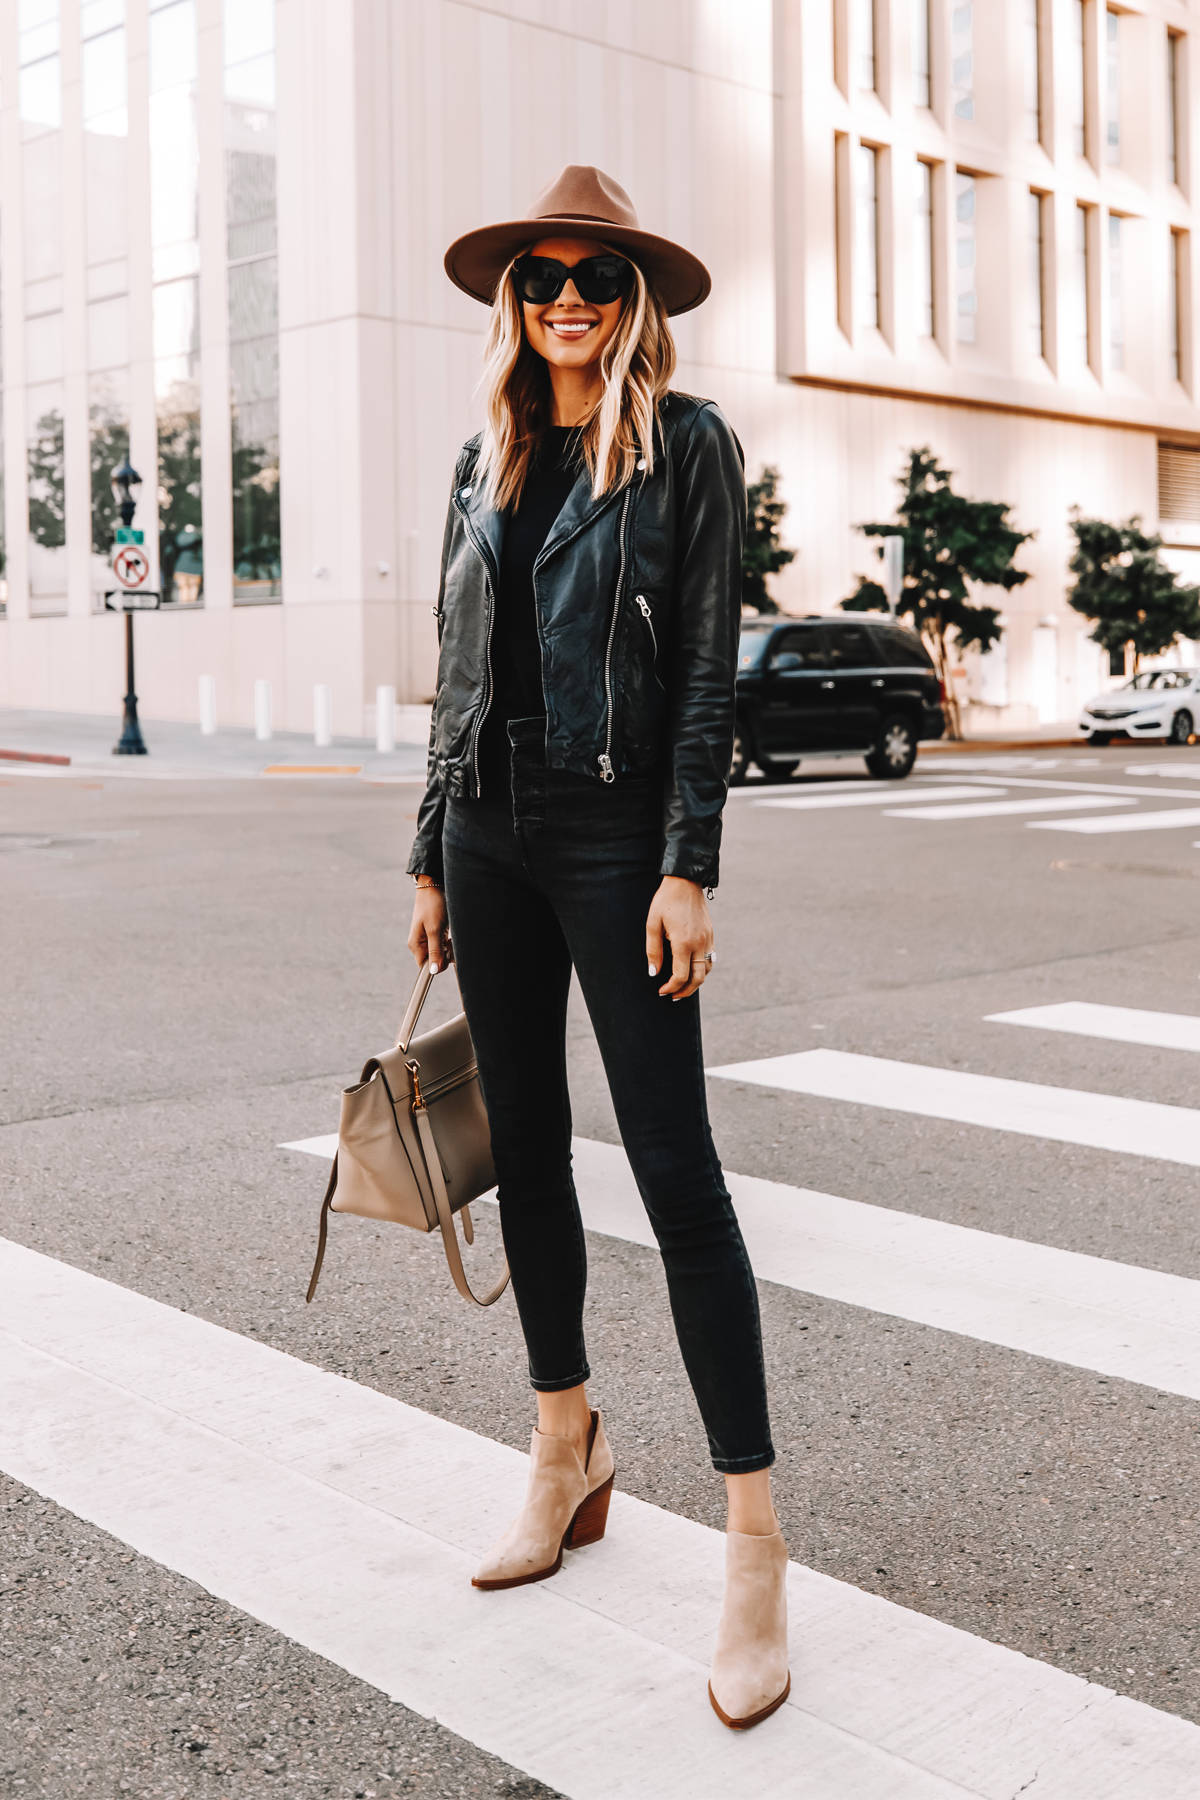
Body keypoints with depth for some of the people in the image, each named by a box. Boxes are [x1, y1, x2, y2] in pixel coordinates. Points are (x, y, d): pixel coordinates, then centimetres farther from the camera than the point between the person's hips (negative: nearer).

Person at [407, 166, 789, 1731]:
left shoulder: (687, 444, -1)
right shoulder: (487, 461, 13)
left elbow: (707, 667, -7)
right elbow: (460, 676, 14)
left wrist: (689, 869, -14)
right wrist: (432, 858, 11)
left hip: (617, 833, -6)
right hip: (491, 834, 6)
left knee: (674, 1169, -7)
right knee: (527, 1152, 11)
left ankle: (755, 1539, -1)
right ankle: (570, 1453, 28)